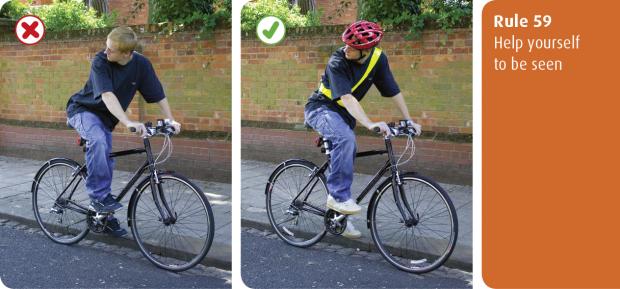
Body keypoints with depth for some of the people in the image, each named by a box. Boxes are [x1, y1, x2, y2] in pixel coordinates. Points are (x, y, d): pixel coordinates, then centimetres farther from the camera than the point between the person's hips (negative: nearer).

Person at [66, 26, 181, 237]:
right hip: (83, 109, -5)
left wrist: (171, 120, -19)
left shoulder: (141, 64, -15)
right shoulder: (100, 61, -27)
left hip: (105, 118, 5)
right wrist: (128, 123, -50)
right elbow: (107, 95, -38)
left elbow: (158, 95, -8)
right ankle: (98, 197, -26)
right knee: (98, 140, -35)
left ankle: (104, 214, 22)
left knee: (106, 164, 6)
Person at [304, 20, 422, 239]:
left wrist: (409, 120, -8)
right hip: (321, 108, -6)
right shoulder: (337, 62, -28)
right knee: (345, 139, -35)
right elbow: (347, 98, -39)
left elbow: (393, 91, -5)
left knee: (345, 162, 8)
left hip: (344, 114, 6)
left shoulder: (378, 58, -13)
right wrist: (370, 124, -50)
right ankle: (338, 196, -27)